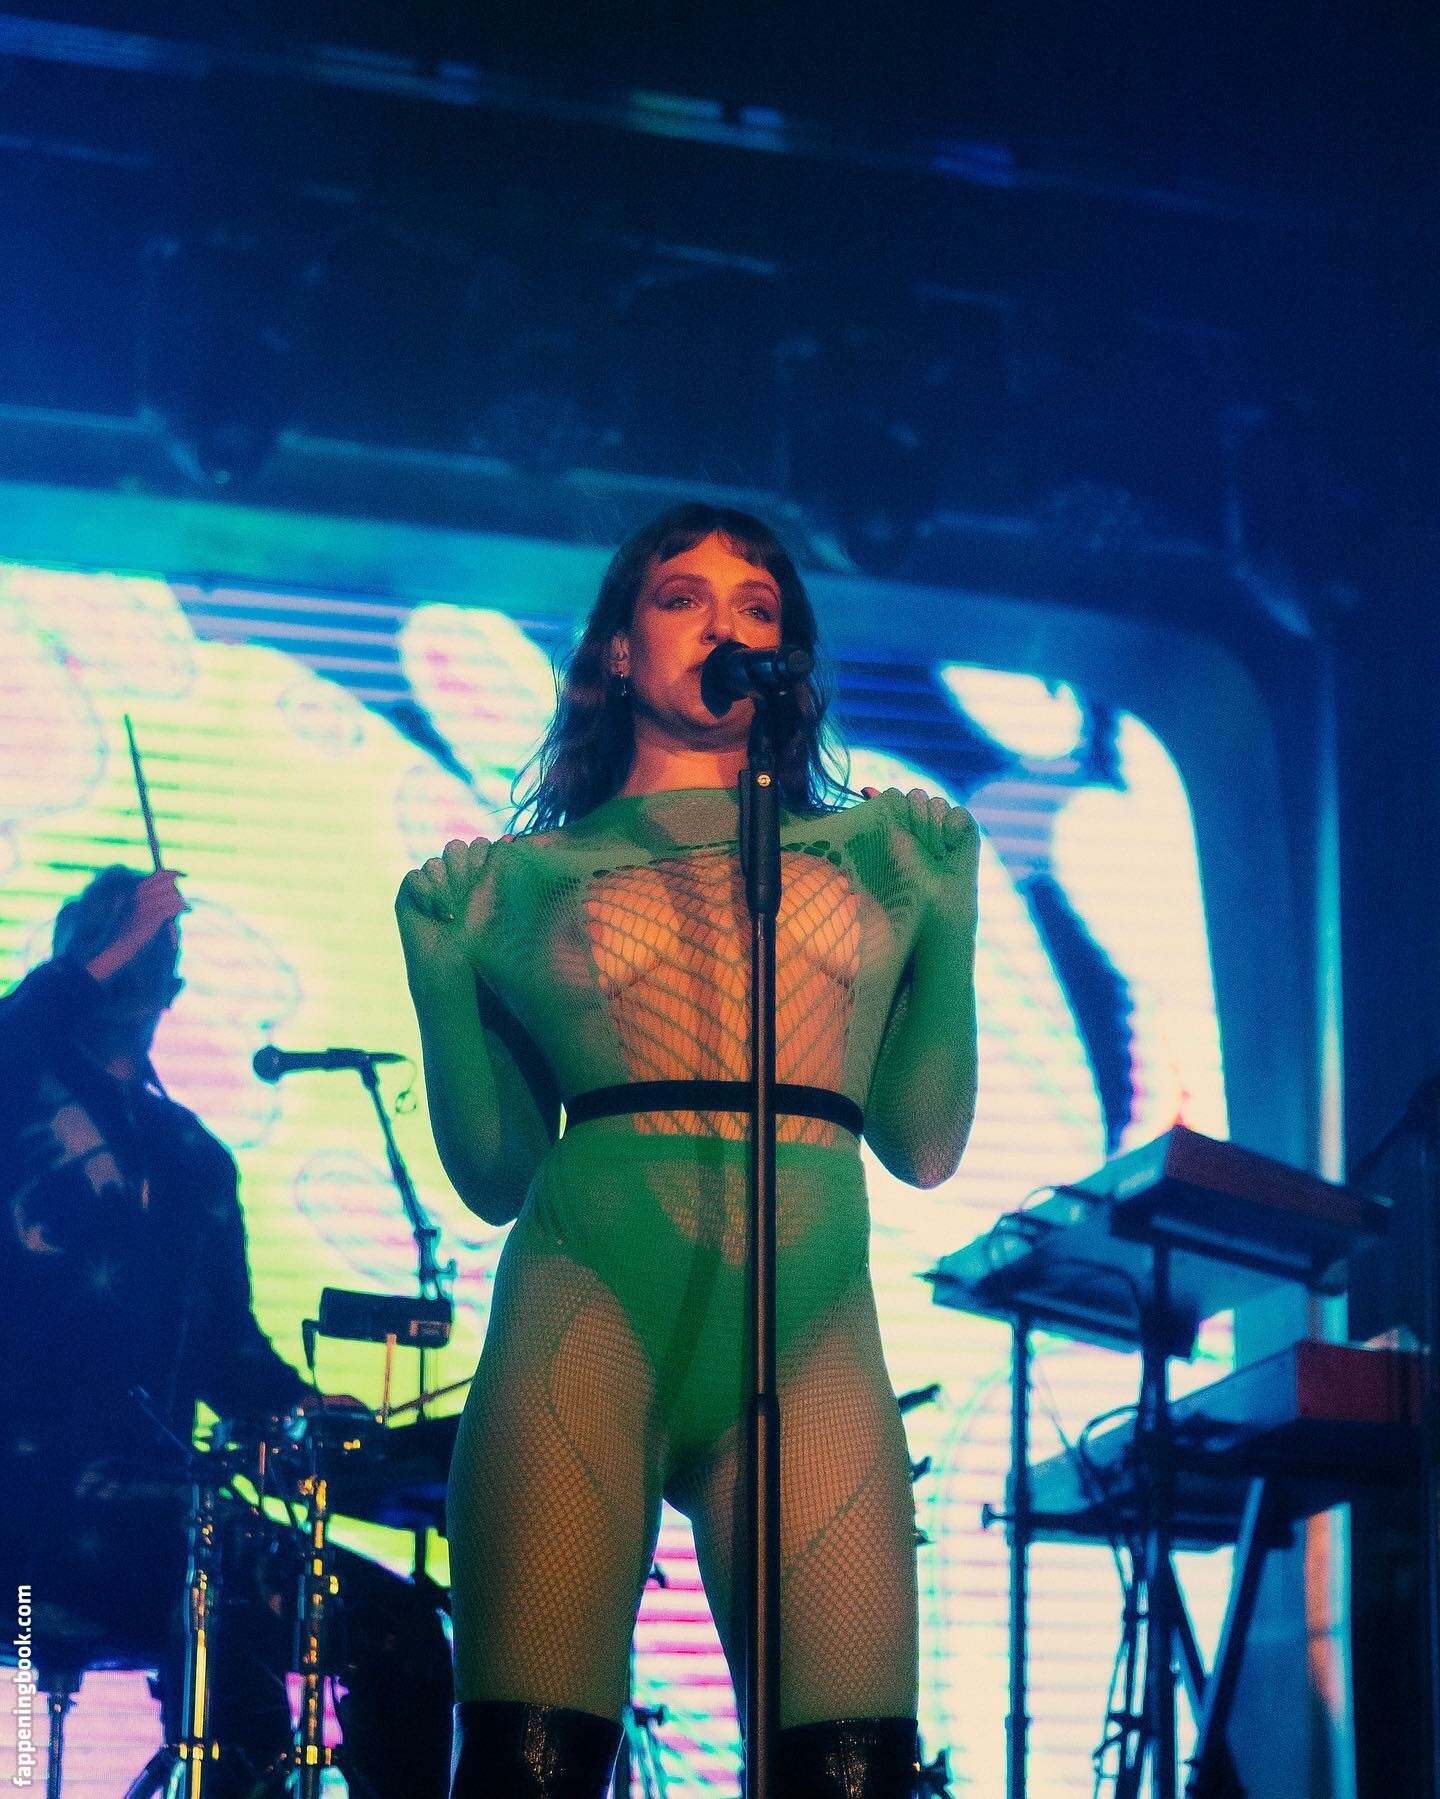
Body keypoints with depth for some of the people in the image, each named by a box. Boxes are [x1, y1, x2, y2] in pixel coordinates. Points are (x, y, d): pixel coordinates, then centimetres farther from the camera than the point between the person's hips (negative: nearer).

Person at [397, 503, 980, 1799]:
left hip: (811, 1325, 2)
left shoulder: (876, 855, 22)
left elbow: (925, 1142, 16)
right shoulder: (529, 875, 17)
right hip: (592, 1308, -1)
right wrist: (440, 959, 4)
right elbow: (493, 1172, 14)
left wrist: (947, 916, 10)